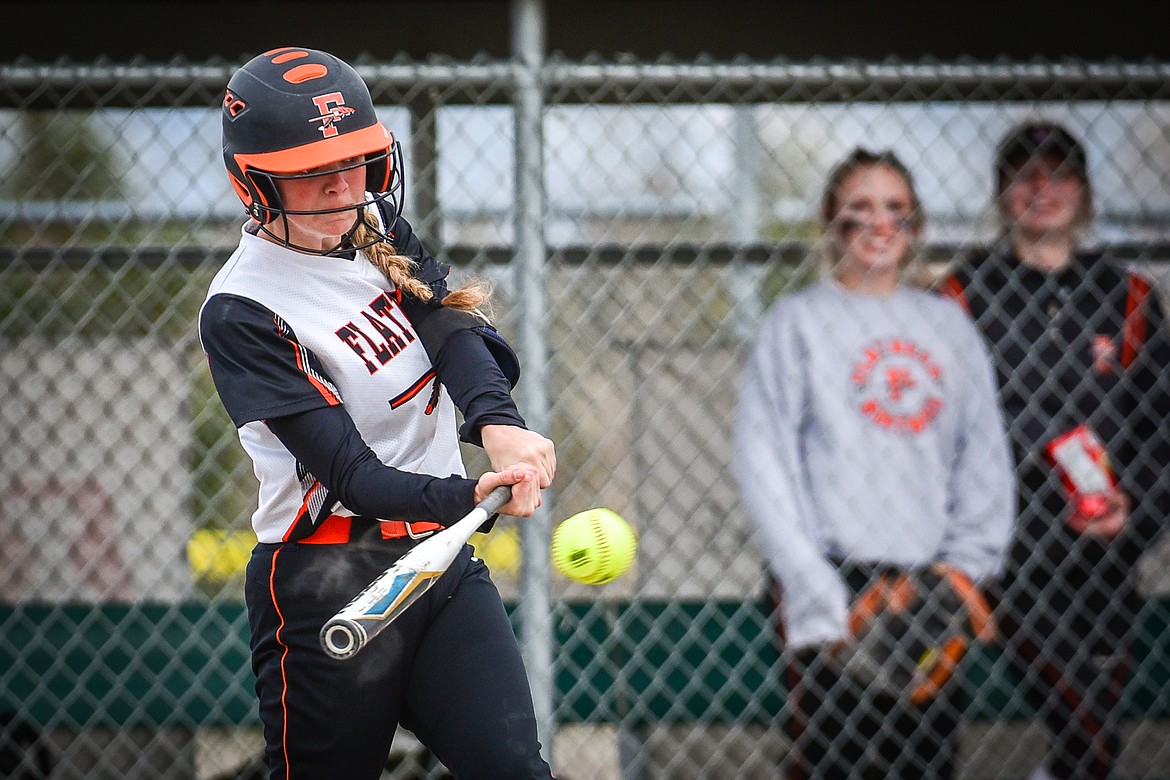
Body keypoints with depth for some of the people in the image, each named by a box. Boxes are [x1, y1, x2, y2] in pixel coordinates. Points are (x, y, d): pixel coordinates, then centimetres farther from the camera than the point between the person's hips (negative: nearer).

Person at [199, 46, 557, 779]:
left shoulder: (376, 224, 8)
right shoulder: (242, 312, -14)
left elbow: (452, 325, -9)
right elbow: (352, 477, -20)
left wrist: (497, 420, -32)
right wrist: (470, 498, -39)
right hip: (327, 588, -5)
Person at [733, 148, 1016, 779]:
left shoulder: (947, 322, 16)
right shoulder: (799, 320, 5)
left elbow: (985, 454, 15)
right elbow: (764, 464, -1)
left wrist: (966, 561, 0)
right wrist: (817, 596, -10)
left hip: (931, 584, 4)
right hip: (833, 579, -4)